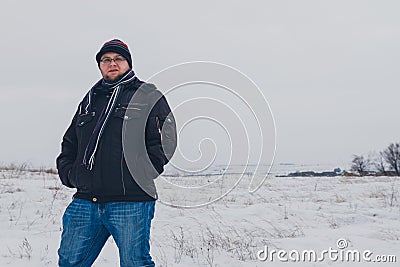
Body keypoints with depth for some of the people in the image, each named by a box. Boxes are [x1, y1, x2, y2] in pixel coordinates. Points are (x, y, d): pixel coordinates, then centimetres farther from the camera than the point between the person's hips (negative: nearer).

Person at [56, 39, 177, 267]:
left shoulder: (149, 97, 6)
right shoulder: (89, 101, 21)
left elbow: (165, 141, -4)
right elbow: (69, 145, 28)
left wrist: (139, 175, -11)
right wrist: (70, 174, 11)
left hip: (131, 204, -5)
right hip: (85, 202, 5)